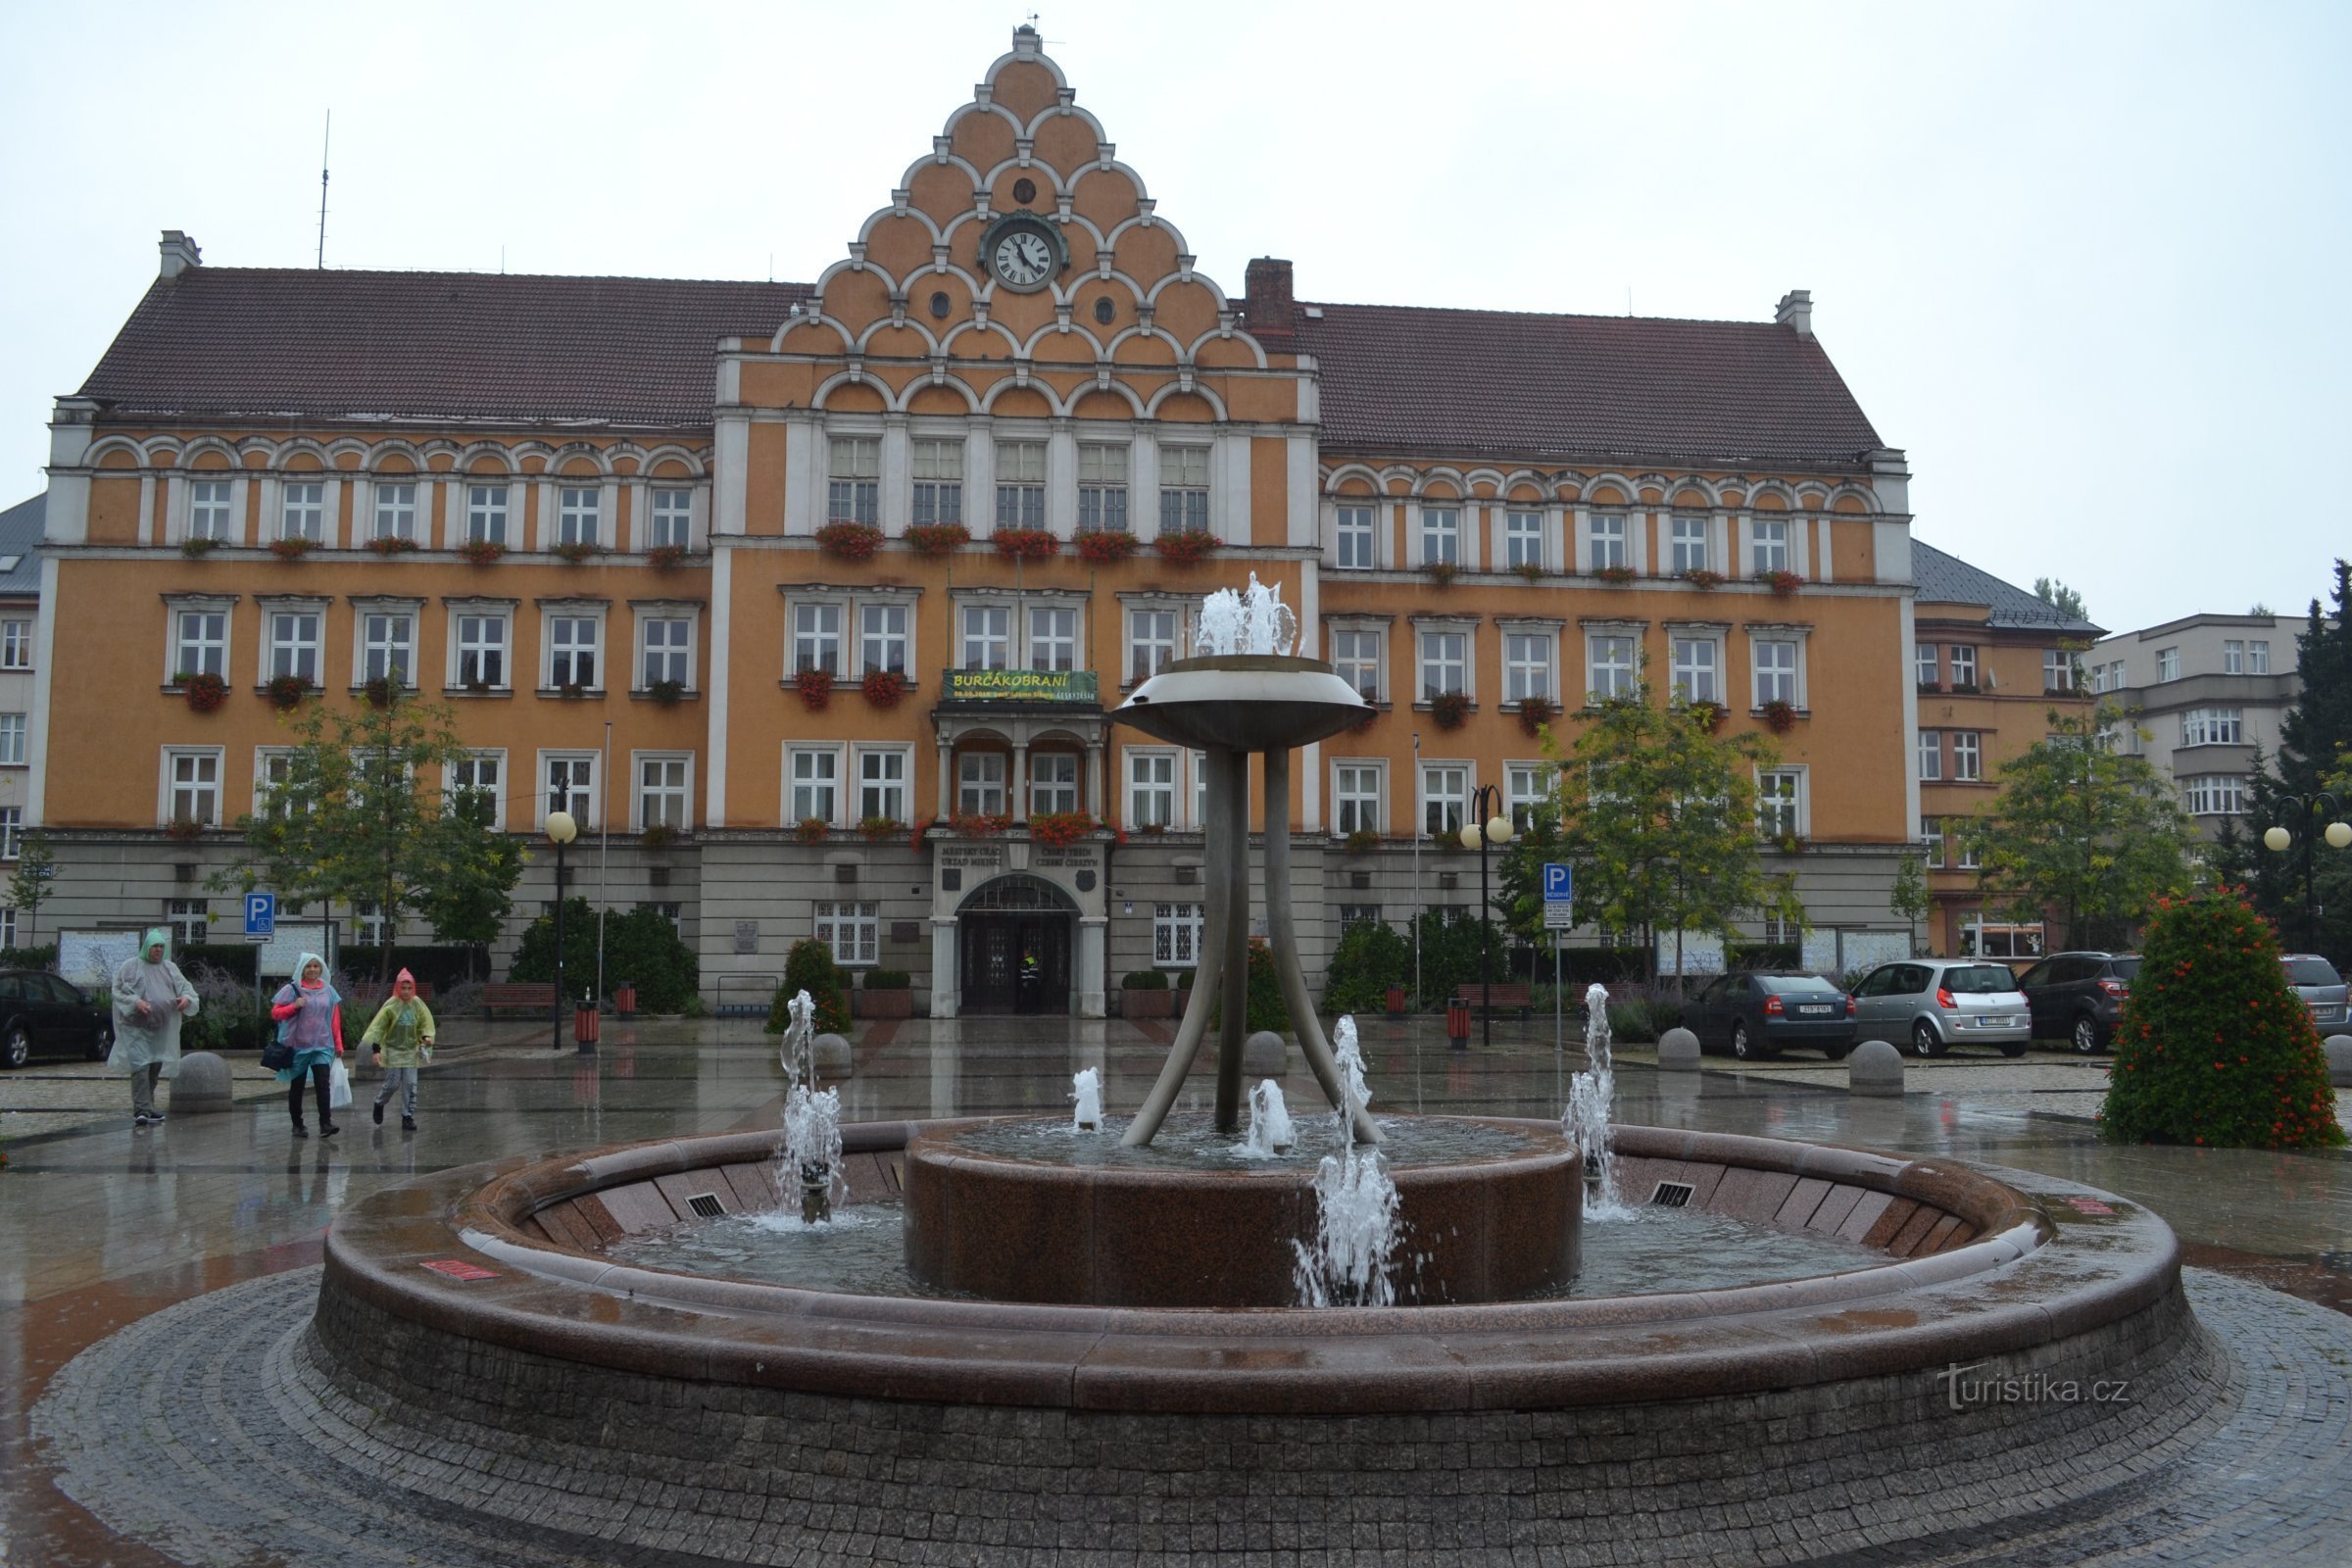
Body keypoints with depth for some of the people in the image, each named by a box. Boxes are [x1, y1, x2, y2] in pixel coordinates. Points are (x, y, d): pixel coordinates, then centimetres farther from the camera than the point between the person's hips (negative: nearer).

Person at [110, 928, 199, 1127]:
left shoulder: (170, 968, 13)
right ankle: (141, 1111, -19)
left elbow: (185, 986, 11)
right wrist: (136, 1002, -22)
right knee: (140, 1066, -15)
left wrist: (186, 998, -13)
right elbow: (119, 990, -5)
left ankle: (147, 1107, 22)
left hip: (161, 1028, 5)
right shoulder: (131, 965, 1)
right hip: (136, 1026, -5)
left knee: (155, 1066, 10)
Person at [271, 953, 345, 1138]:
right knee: (297, 1087, 8)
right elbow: (275, 1012, -1)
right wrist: (294, 1006, -18)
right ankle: (297, 1125, 18)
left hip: (323, 1046, 1)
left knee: (323, 1083, -12)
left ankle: (326, 1124, -18)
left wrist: (338, 1044, 8)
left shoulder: (328, 991, 8)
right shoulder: (292, 989, 0)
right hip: (298, 1046, -1)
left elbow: (335, 1019, 10)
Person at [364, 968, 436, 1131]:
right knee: (392, 1083, 0)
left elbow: (426, 1023, 7)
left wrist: (426, 1036, -13)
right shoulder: (391, 1006, -10)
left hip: (411, 1051, 3)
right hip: (392, 1050, -3)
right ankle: (379, 1104, 31)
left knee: (410, 1084, -2)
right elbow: (378, 1026, -9)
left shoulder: (418, 1004, -1)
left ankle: (408, 1117, 5)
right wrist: (376, 1049, -15)